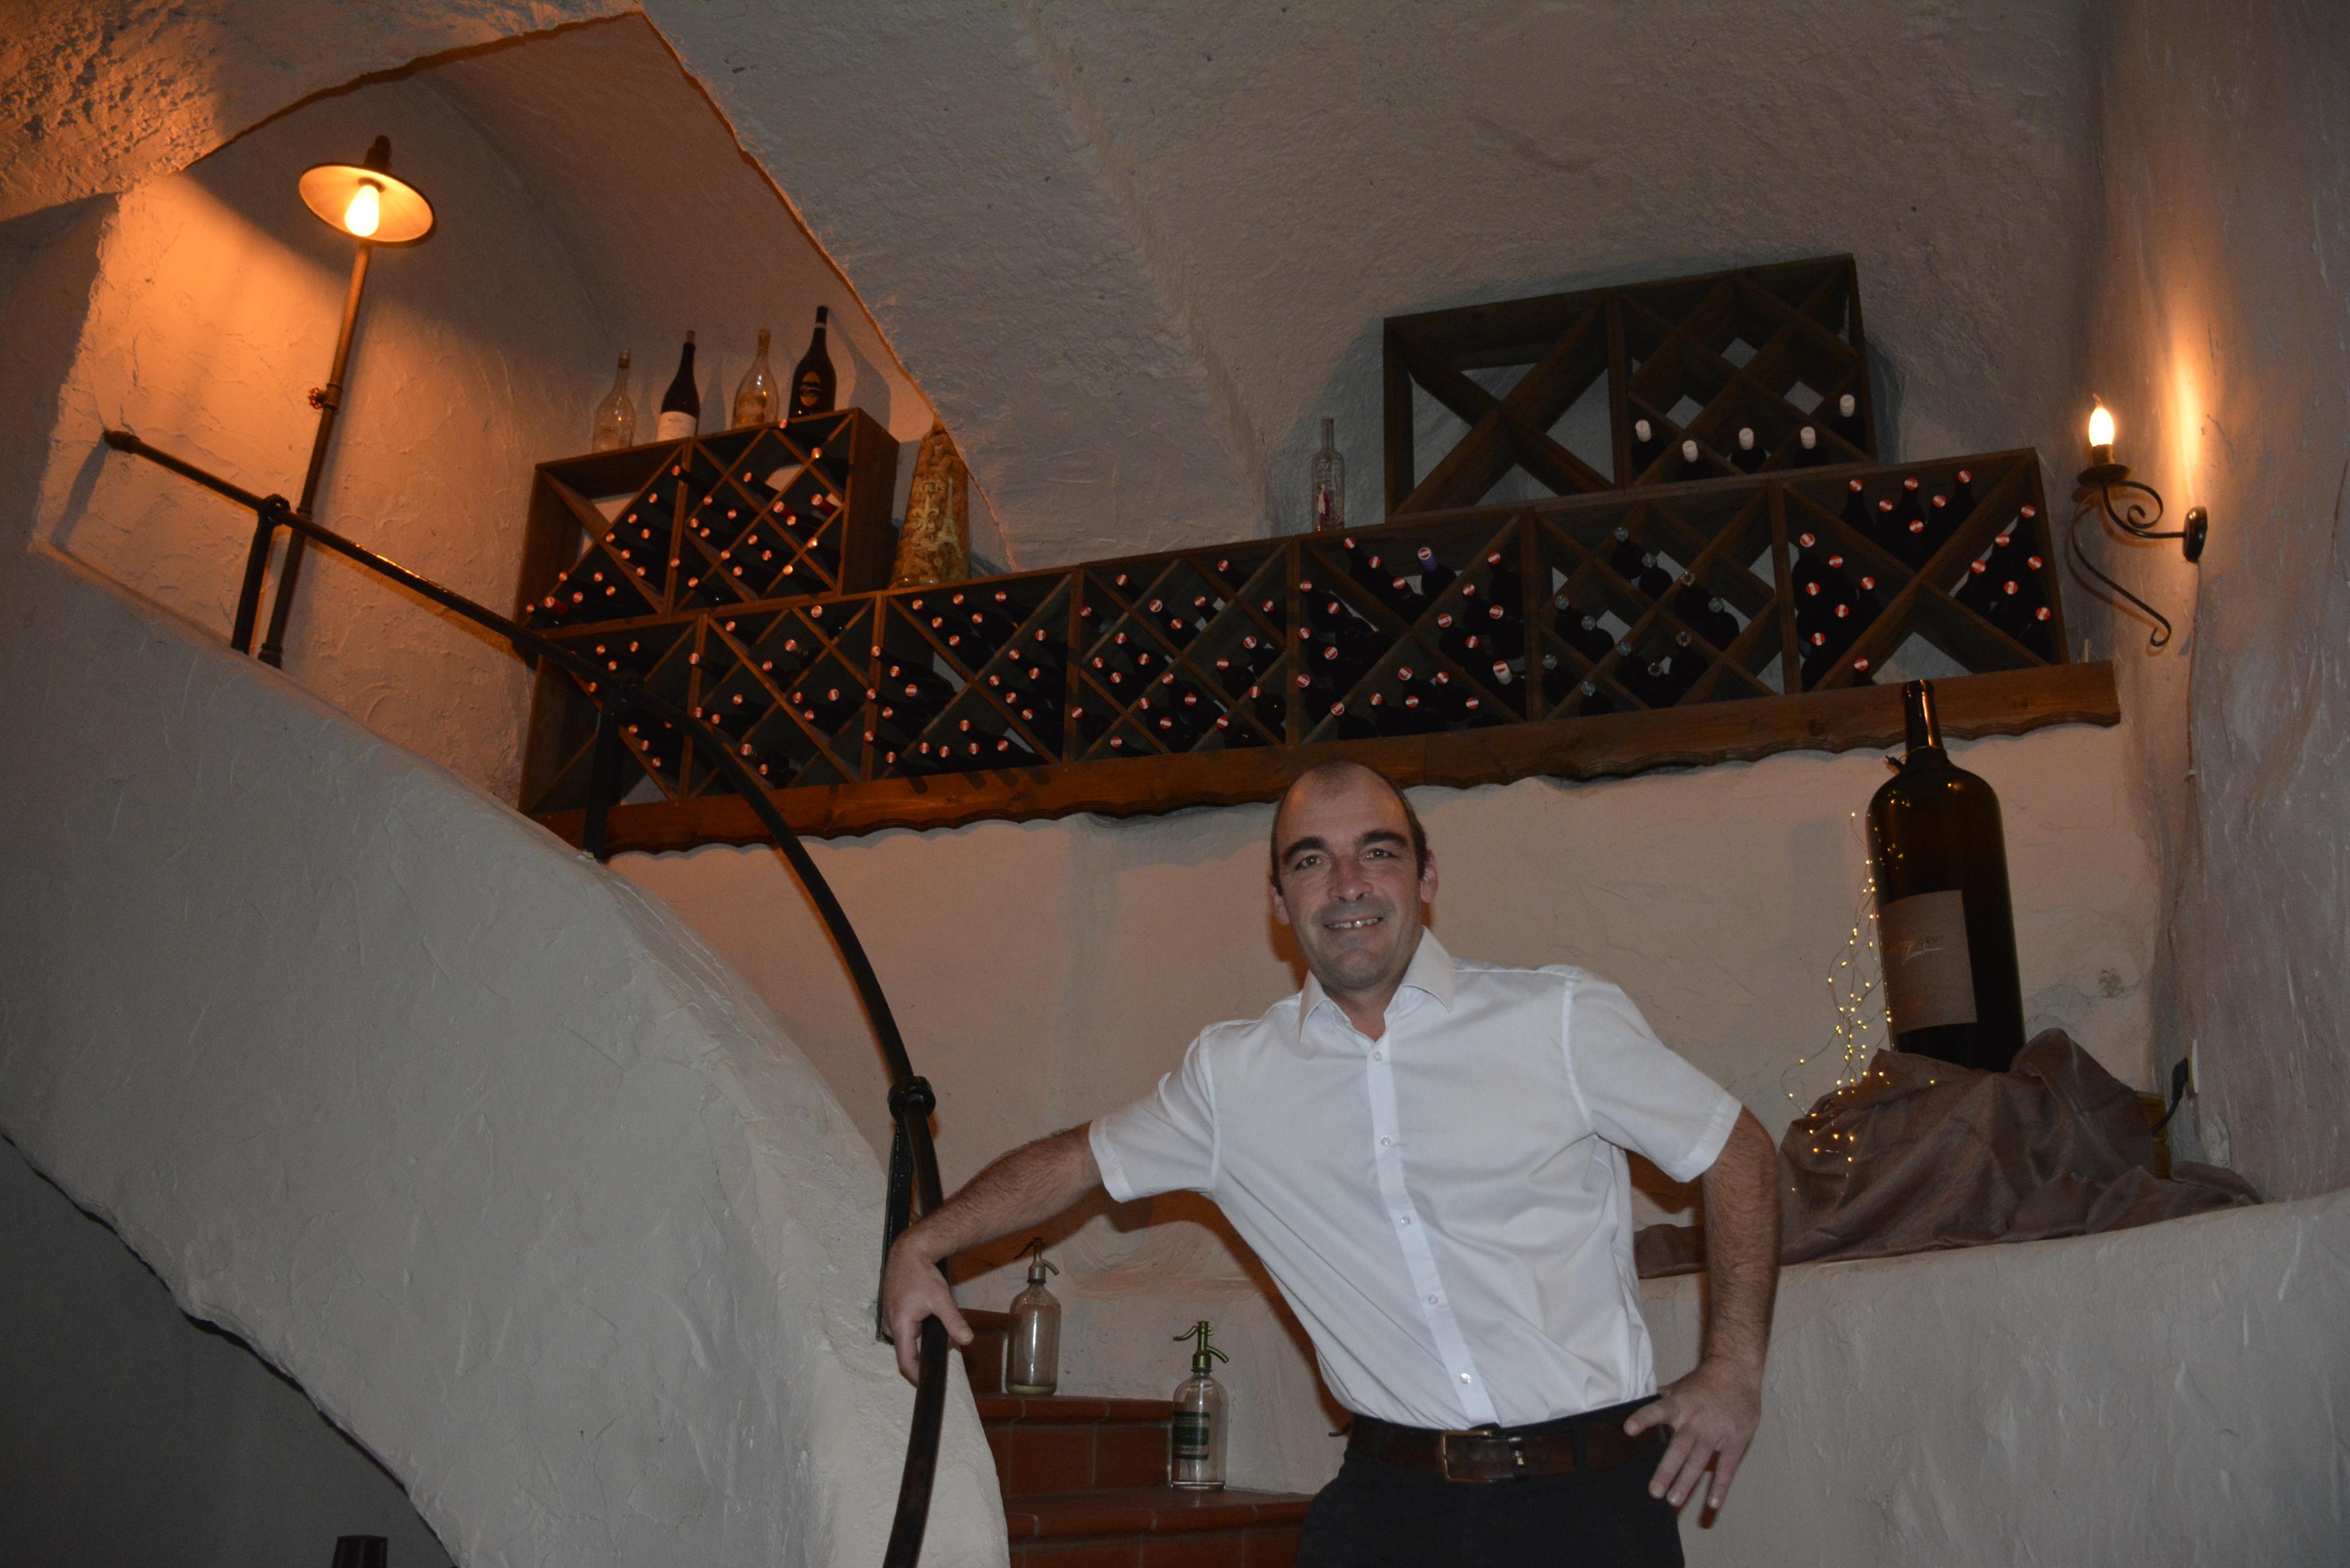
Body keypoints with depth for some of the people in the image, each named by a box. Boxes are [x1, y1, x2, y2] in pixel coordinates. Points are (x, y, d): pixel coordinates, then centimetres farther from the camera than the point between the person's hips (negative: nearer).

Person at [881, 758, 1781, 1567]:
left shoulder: (1562, 1022, -2)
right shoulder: (1232, 1078, 4)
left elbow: (1738, 1152, 6)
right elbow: (1082, 1160, 18)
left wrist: (1733, 1372, 0)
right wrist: (921, 1247, 12)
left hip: (1591, 1495, -2)